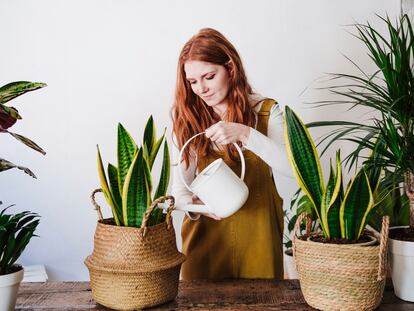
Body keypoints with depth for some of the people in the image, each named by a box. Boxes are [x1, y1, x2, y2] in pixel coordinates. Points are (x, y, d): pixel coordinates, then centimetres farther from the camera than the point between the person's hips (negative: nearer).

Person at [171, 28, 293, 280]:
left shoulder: (266, 112, -4)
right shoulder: (190, 120, 0)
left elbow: (294, 166, -18)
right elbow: (181, 185, -1)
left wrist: (245, 133, -28)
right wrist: (191, 203, -23)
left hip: (257, 235, -1)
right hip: (206, 235, 1)